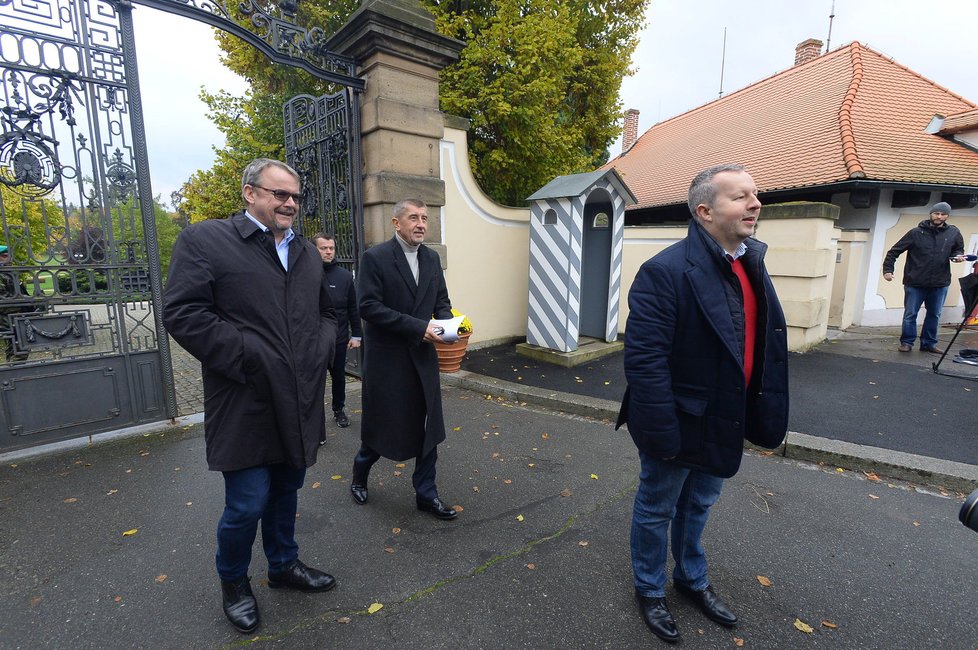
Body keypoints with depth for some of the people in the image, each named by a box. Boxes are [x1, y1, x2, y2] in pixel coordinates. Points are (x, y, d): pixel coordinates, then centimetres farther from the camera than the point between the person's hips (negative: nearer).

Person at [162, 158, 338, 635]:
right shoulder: (204, 240, -5)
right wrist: (247, 357, -18)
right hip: (246, 406, -5)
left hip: (300, 404, 6)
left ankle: (283, 565, 44)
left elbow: (326, 312, 19)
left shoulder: (307, 253, 13)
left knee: (286, 493, 21)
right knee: (247, 504, 5)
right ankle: (233, 582, 35)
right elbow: (182, 312, -13)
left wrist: (320, 349, 1)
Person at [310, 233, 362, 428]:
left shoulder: (345, 276, 2)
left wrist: (357, 335, 3)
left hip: (339, 338, 2)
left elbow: (353, 308, 5)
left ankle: (339, 410, 34)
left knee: (339, 376, 15)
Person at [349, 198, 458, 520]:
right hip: (387, 358, -5)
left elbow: (441, 302, 14)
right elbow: (368, 306, -18)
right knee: (382, 424, 12)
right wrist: (417, 327, -22)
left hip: (423, 358, 5)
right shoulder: (375, 257, -10)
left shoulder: (431, 258, 8)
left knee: (428, 427, 9)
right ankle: (360, 475, 42)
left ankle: (426, 494, 26)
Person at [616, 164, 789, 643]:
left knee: (699, 505, 27)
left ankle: (692, 579, 51)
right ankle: (650, 590, 41)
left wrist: (767, 414, 6)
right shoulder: (666, 271, -23)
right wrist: (661, 434, -24)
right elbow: (644, 360, -26)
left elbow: (766, 346, 8)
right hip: (680, 425, -7)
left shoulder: (752, 262, 4)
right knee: (656, 509, 16)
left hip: (724, 422, 8)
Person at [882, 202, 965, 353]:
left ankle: (929, 343, 22)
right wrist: (887, 269, -12)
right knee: (910, 314, 2)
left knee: (934, 315, 11)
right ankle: (907, 342, 14)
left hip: (940, 283, 3)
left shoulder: (954, 233, 6)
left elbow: (958, 249, 21)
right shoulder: (916, 232, -3)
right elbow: (894, 251, -3)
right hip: (915, 283, -3)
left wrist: (958, 256, -3)